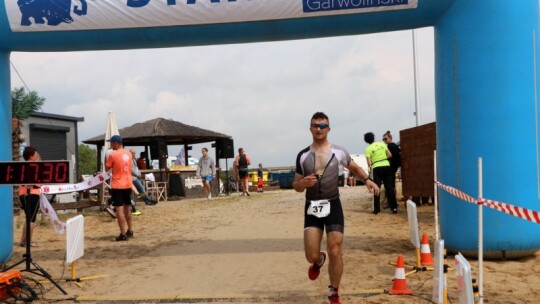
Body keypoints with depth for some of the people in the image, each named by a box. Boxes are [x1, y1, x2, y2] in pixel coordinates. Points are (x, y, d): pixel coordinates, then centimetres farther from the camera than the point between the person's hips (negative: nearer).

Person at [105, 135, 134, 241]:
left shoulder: (113, 155, -12)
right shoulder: (128, 154, 8)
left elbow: (107, 168, -1)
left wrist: (106, 157, 10)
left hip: (117, 186, -7)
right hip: (128, 185, 7)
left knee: (119, 210, -6)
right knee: (127, 209, 17)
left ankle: (123, 234, -8)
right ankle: (130, 231, 23)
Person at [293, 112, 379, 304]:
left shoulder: (338, 152, 1)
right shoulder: (303, 156, 2)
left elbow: (354, 168, 19)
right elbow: (296, 186, 7)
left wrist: (367, 180, -1)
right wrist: (303, 183, -17)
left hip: (333, 206, -1)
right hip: (312, 207, 1)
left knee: (335, 252, -5)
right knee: (311, 256, -5)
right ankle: (319, 261, 35)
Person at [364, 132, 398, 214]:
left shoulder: (368, 149, -3)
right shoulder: (382, 144, 7)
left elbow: (369, 163, -9)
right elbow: (390, 155, 6)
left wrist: (370, 167, 11)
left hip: (376, 168, -3)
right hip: (386, 166, 3)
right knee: (390, 187, 6)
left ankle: (376, 209, 5)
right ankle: (394, 207, 6)